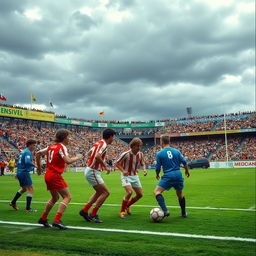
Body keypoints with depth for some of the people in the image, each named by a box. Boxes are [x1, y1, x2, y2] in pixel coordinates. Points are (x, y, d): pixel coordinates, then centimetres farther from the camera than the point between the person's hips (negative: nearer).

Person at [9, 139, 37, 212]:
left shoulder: (23, 151, 17)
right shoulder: (28, 152, -13)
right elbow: (27, 162, -30)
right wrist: (34, 165, -15)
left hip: (20, 172, 10)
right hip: (24, 173, -10)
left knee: (24, 188, 25)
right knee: (30, 189, -7)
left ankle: (13, 202, 33)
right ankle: (28, 208, -8)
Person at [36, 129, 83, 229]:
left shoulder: (51, 147, 14)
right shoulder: (62, 147, -10)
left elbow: (38, 154, 22)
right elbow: (68, 161, -23)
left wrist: (39, 167, 29)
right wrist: (77, 157, -6)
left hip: (48, 175, 9)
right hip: (55, 175, -9)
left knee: (55, 197, 24)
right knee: (67, 197, -6)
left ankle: (43, 218, 29)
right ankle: (57, 220, -16)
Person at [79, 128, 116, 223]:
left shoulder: (98, 143, 11)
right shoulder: (104, 145, -16)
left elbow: (88, 154, 22)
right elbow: (97, 156, -31)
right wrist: (106, 166, -20)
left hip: (89, 170, 10)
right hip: (93, 172, -10)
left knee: (99, 192, 20)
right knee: (105, 192, -5)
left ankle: (84, 211, 22)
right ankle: (93, 215, -1)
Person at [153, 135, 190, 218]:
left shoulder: (159, 153, -2)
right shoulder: (176, 151, 8)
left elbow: (158, 168, 1)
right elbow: (184, 162, 9)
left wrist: (157, 175, 21)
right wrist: (187, 171, 28)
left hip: (168, 176, -5)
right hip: (178, 174, 5)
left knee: (156, 192, -4)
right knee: (180, 194, 23)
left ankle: (165, 210, -20)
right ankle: (184, 213, 32)